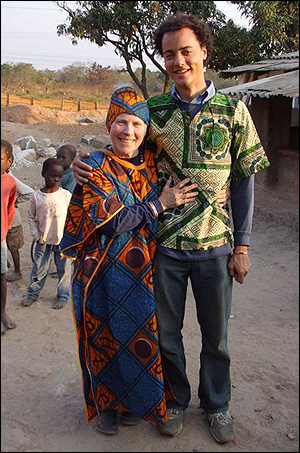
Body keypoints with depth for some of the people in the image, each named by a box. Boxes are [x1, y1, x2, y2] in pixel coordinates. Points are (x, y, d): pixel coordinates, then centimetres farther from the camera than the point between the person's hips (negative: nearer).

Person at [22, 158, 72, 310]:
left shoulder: (66, 195, -7)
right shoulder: (36, 196, -5)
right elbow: (31, 216, 5)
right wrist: (36, 235, -1)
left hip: (62, 240, -1)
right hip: (43, 240, 1)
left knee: (63, 269, 9)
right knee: (39, 268, 10)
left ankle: (63, 295, 25)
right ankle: (33, 293, 28)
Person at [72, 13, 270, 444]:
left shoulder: (233, 110, -2)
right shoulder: (153, 110, 0)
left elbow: (244, 182, 1)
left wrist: (242, 247, -2)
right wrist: (84, 164, -13)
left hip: (215, 246, 0)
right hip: (164, 245, 1)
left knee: (216, 334, 14)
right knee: (166, 331, 15)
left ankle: (216, 404, 39)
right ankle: (176, 399, 40)